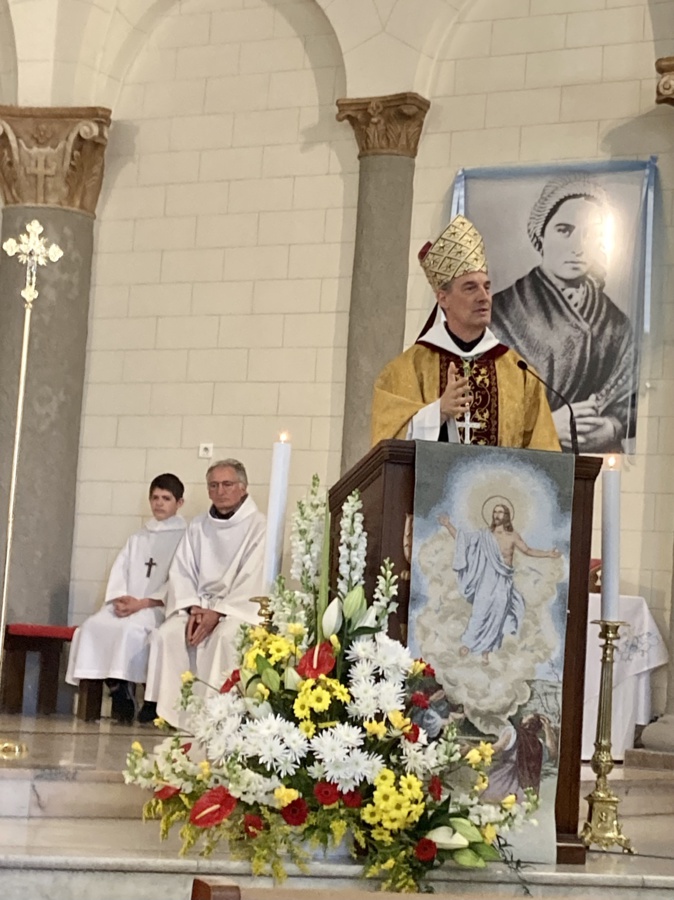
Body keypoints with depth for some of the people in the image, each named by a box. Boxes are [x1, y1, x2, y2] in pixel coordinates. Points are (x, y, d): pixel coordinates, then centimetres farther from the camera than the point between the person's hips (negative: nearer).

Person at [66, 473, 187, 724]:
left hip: (160, 607, -6)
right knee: (93, 625, -22)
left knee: (132, 628, -35)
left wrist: (143, 603, -16)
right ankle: (119, 694, -18)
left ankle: (127, 691, -25)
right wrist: (119, 599, -9)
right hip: (127, 606, 6)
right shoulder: (138, 538, 23)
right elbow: (120, 570, 12)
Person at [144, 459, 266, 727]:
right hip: (200, 605, 5)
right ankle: (172, 713, -23)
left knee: (222, 637, -36)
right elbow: (181, 572, 8)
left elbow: (252, 582, -12)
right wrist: (194, 609, -10)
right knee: (166, 634, -22)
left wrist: (218, 614, -20)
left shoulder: (258, 526, -5)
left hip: (240, 607, -5)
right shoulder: (198, 527, 13)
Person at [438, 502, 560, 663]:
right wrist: (448, 526, -6)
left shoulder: (513, 536, 2)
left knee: (496, 616, 3)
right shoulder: (484, 535, 1)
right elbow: (462, 538, 3)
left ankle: (486, 650, 13)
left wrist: (548, 554, 6)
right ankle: (467, 643, 1)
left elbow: (527, 551, 13)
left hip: (504, 581, 1)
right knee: (480, 612, -8)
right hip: (487, 579, -1)